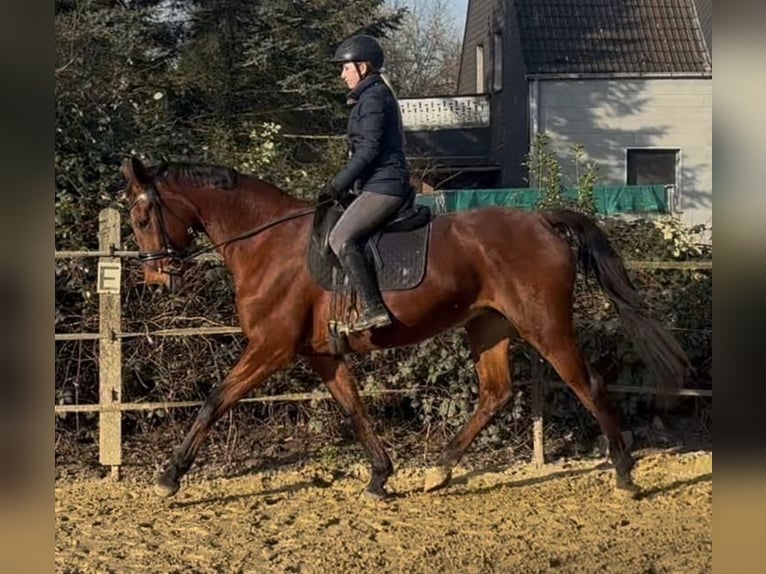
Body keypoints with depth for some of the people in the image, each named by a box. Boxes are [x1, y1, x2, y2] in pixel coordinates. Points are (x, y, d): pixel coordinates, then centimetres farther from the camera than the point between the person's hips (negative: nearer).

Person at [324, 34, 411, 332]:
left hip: (382, 186, -11)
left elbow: (369, 149, -19)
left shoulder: (372, 98, -11)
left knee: (341, 238, -19)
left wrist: (340, 183, -14)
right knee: (346, 236, 18)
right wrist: (347, 182, 19)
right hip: (386, 184, 11)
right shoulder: (377, 94, 21)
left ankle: (373, 308, -24)